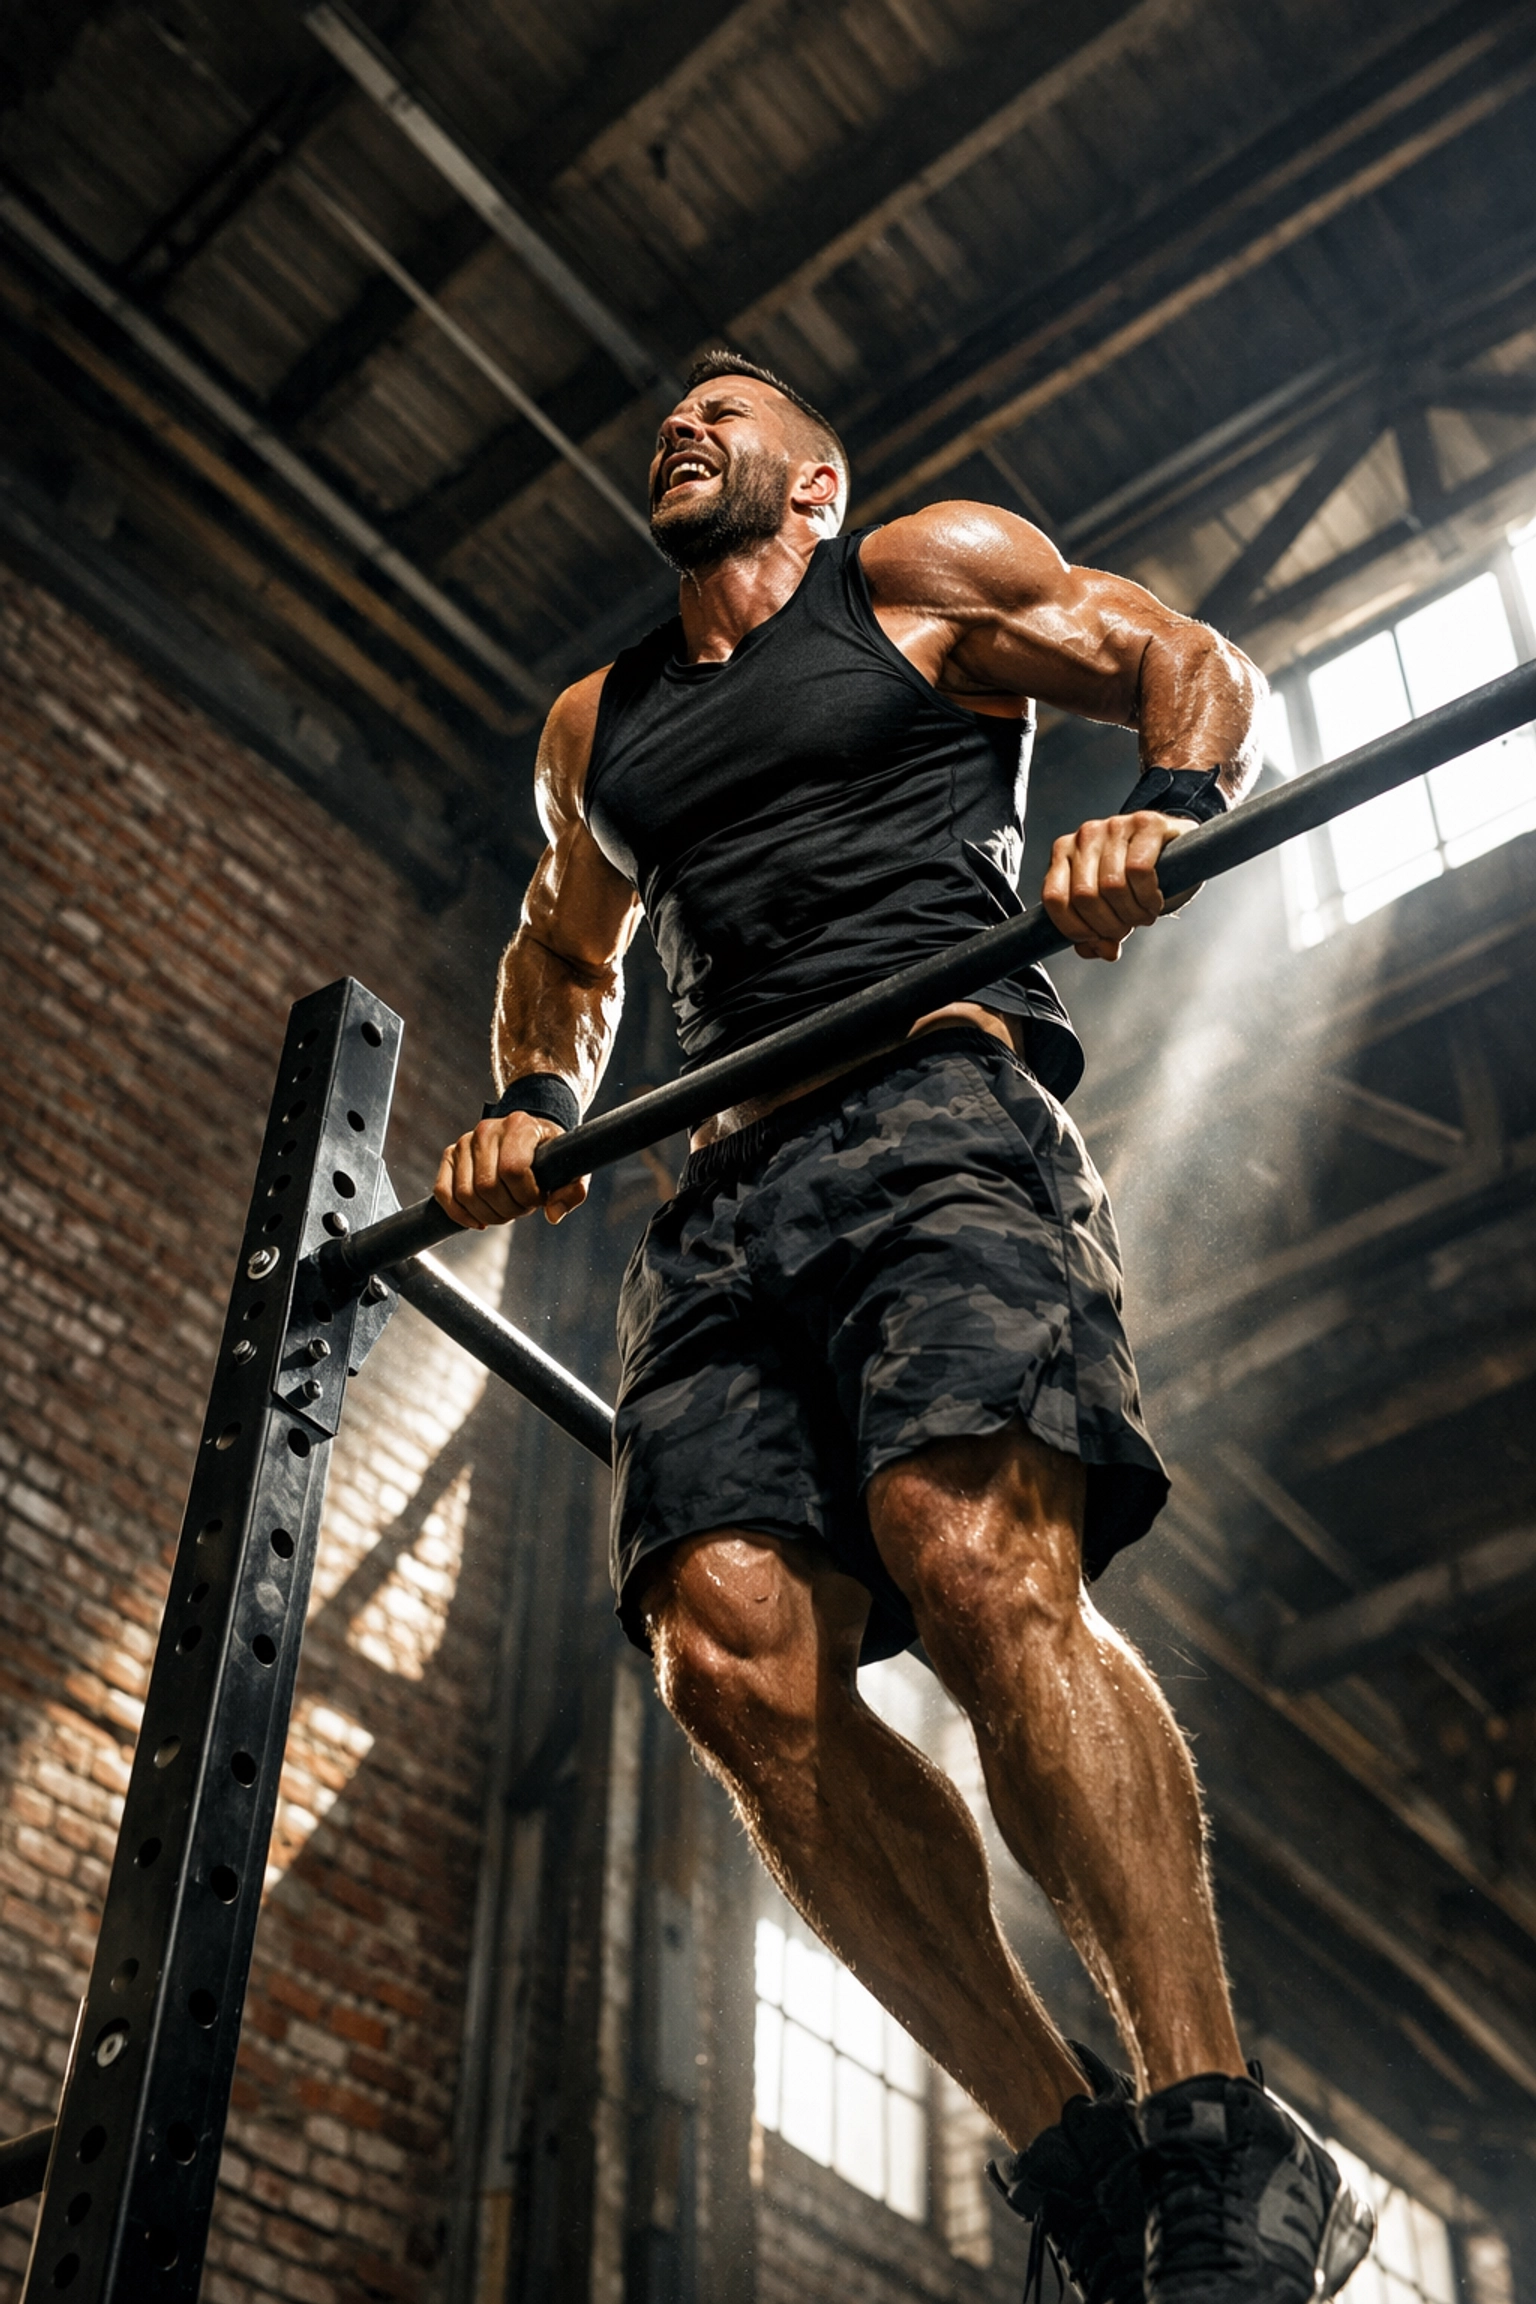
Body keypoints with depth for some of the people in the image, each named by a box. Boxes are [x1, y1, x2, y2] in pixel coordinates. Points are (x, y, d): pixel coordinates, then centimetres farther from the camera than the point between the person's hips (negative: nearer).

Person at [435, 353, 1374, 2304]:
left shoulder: (927, 572, 17)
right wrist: (533, 1099, 18)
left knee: (980, 1565, -30)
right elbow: (562, 953, 40)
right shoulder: (592, 730, 31)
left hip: (938, 1101, -4)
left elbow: (1197, 665, 15)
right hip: (719, 1190, 5)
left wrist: (1160, 814, -7)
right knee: (731, 1652, -19)